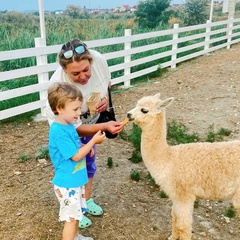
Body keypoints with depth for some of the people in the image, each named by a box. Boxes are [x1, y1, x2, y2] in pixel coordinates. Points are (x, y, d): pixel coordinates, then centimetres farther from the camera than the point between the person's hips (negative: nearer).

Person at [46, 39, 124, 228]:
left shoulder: (99, 59, -30)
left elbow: (106, 81, -3)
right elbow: (74, 128, -32)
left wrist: (105, 98, -22)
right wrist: (104, 126, -44)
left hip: (90, 122, 5)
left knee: (89, 164, 20)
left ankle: (87, 200, 45)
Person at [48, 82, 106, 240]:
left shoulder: (68, 125, 2)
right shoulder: (59, 132, -28)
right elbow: (75, 156, -24)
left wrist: (87, 147, 2)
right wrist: (93, 141, -18)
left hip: (76, 179, 10)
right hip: (67, 183, -9)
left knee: (77, 213, 25)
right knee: (71, 217, 5)